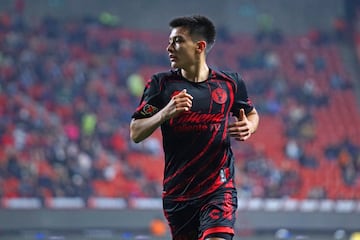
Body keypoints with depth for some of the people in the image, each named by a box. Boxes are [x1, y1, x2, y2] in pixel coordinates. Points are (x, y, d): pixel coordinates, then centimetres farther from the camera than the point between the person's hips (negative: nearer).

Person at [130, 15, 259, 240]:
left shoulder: (230, 83, 0)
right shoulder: (161, 84, -1)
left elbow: (252, 114, 19)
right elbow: (135, 133, -3)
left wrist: (248, 127, -5)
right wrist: (165, 113, -21)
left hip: (219, 189, -2)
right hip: (177, 193, 2)